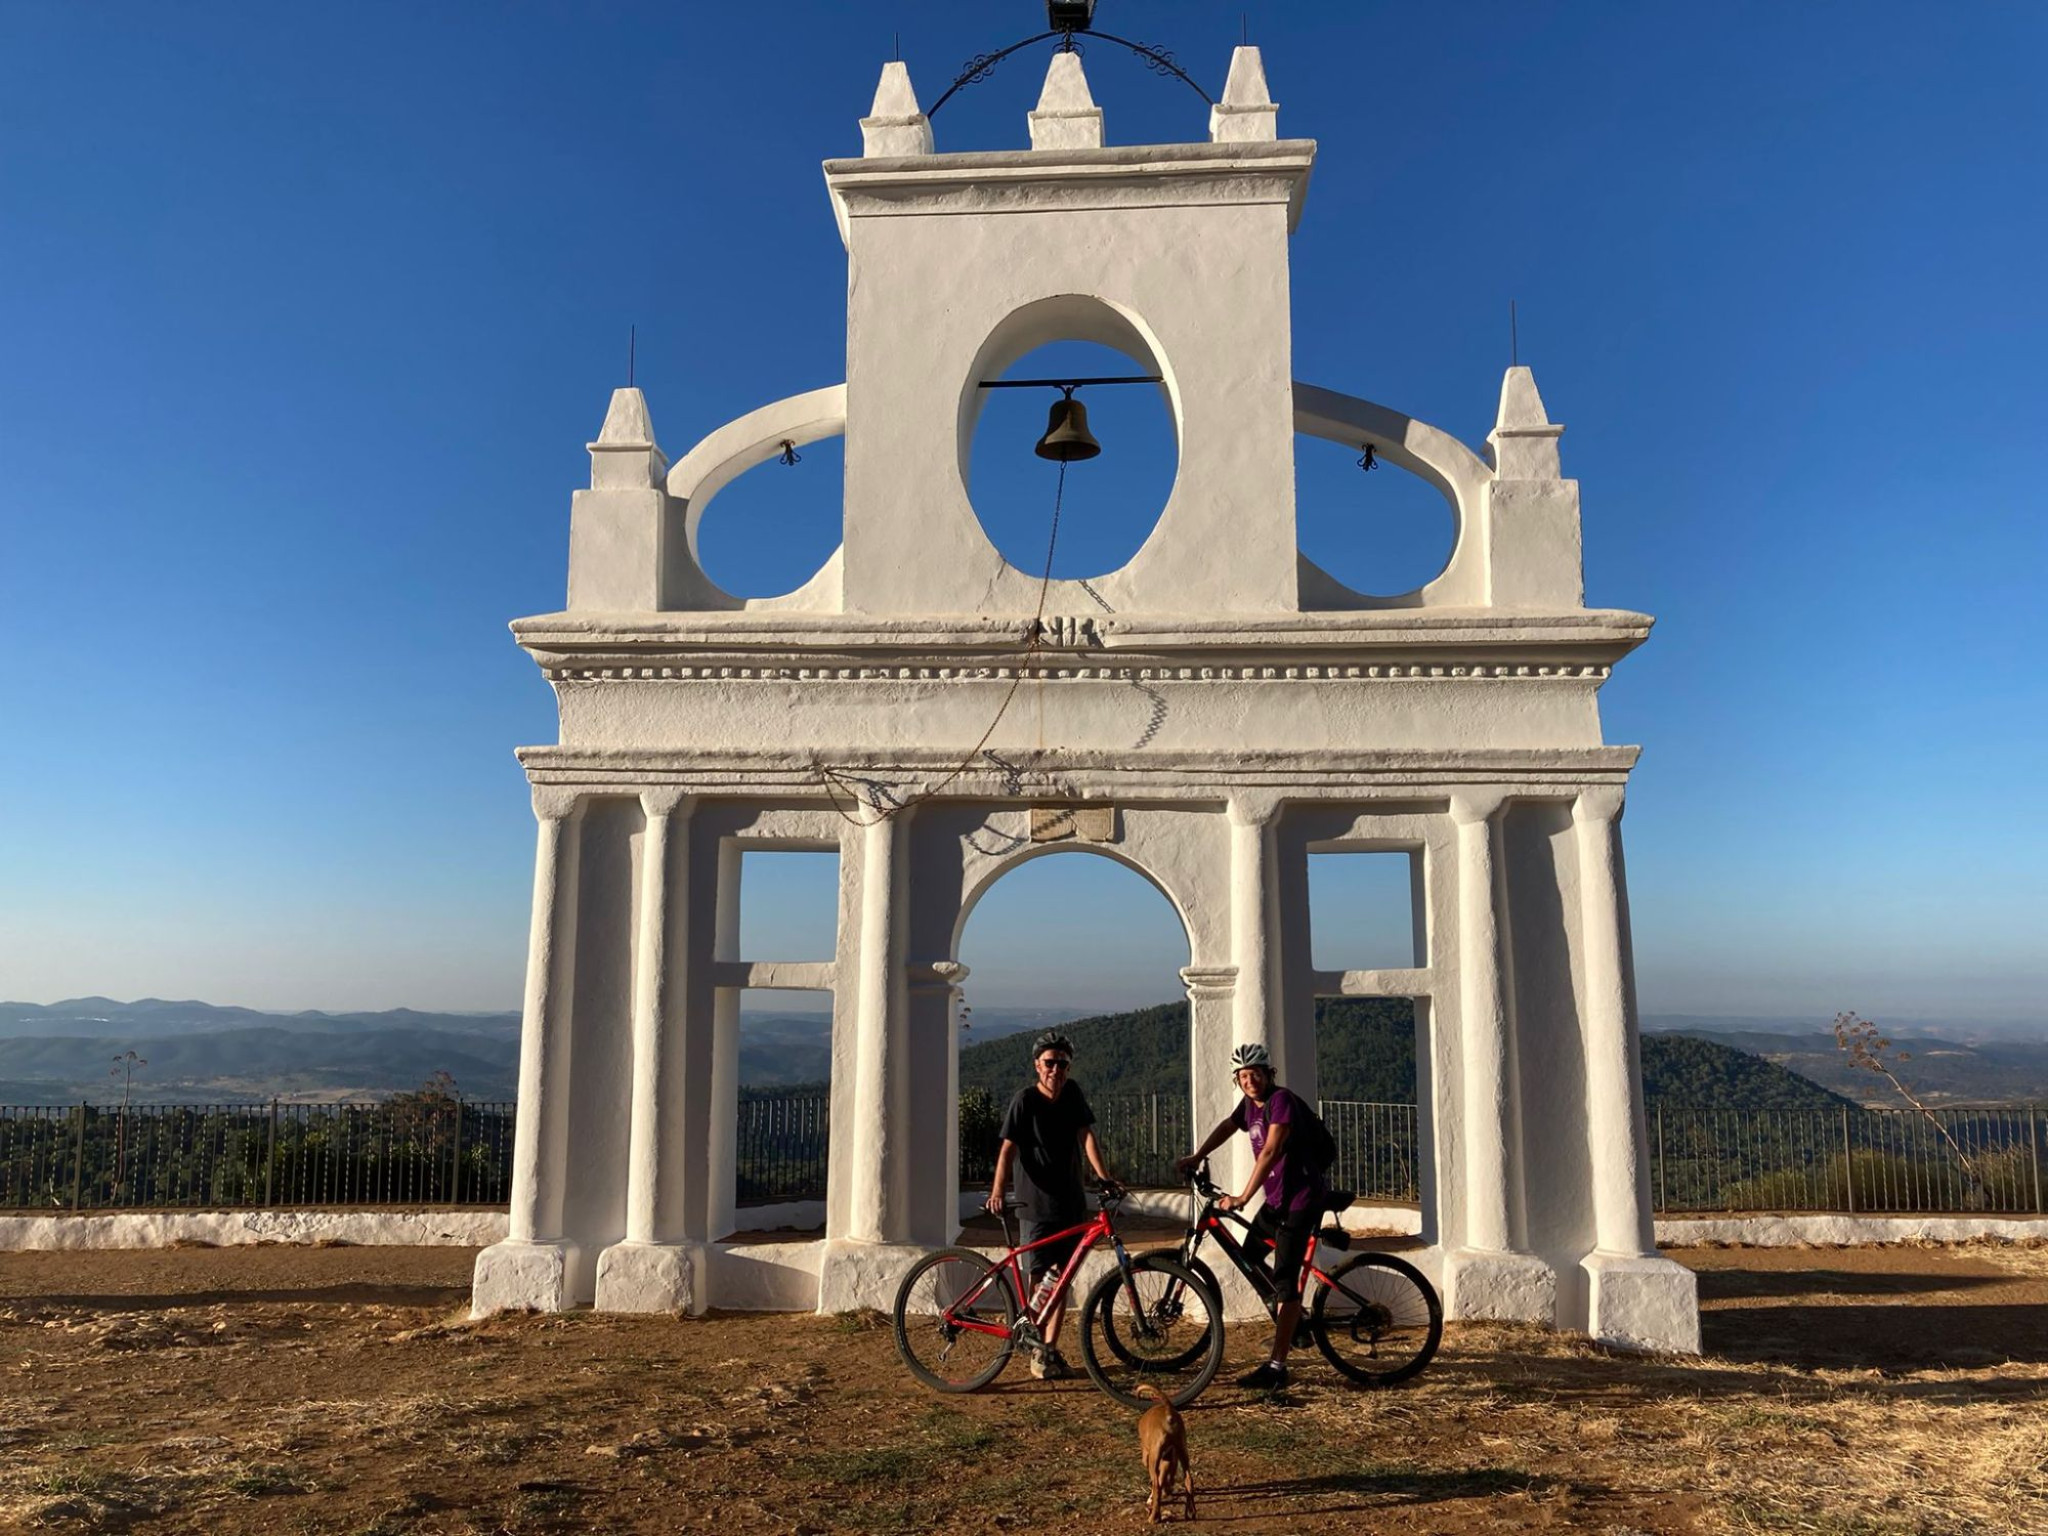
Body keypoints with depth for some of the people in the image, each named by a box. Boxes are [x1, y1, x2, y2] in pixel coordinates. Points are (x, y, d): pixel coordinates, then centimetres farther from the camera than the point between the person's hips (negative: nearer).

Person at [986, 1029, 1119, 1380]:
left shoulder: (1072, 1093, 2)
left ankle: (1051, 1349, 18)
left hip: (1072, 1202, 4)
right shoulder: (1025, 1100, -11)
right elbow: (1009, 1147, -17)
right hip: (1037, 1204, -4)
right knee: (1040, 1277, -3)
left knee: (1062, 1277, 8)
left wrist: (1105, 1178, -16)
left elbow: (1086, 1136, -4)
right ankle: (1037, 1352, 13)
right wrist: (998, 1190, -31)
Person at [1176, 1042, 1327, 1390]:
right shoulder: (1250, 1104, 7)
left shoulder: (1281, 1100, -20)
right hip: (1276, 1198, 10)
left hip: (1300, 1198, -10)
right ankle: (1289, 1321, 37)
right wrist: (1195, 1158, 26)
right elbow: (1228, 1126, 27)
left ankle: (1276, 1367, -12)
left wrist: (1242, 1198, -30)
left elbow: (1270, 1152, -28)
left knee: (1284, 1280, -12)